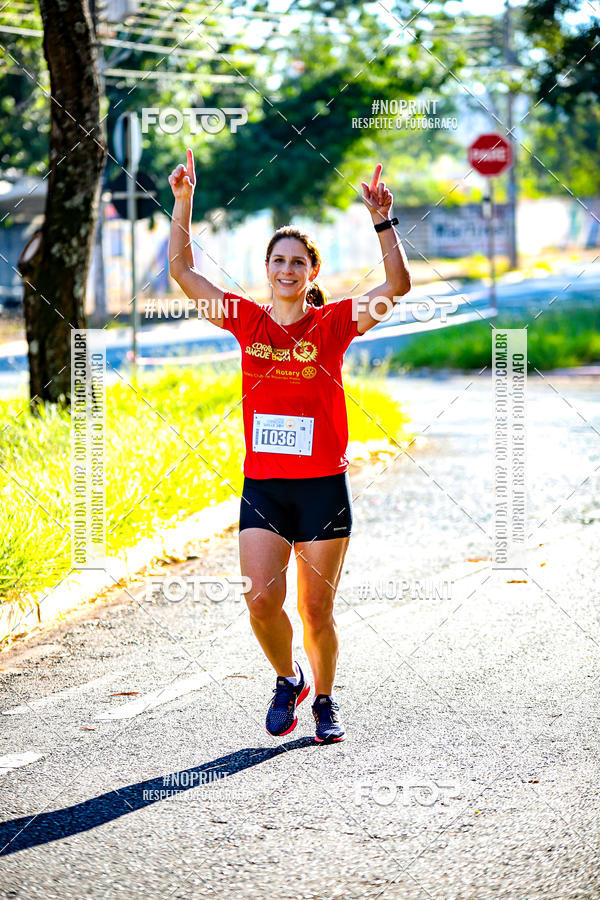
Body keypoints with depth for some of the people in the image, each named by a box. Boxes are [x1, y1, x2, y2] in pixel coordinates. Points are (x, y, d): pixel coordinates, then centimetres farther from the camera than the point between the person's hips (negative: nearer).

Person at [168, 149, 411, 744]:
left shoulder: (333, 323, -1)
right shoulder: (247, 321, 5)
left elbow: (397, 285, -13)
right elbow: (182, 271, 5)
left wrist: (381, 219, -22)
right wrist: (183, 203, -3)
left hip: (323, 487, -2)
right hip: (262, 485, 2)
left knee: (316, 610, 3)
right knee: (262, 599, -9)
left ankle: (324, 700, 25)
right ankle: (287, 680, 18)